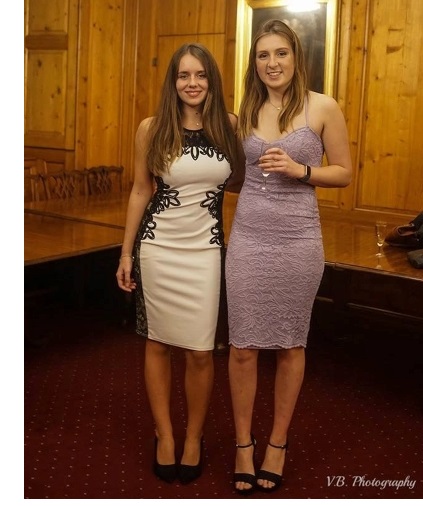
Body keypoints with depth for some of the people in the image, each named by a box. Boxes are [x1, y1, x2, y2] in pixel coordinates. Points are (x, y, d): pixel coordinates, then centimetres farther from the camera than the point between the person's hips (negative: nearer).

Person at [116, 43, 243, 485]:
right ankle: (164, 435, 25)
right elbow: (140, 192, 2)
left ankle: (194, 438, 24)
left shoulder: (229, 125, 1)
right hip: (158, 247, 0)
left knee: (201, 351, 2)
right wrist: (126, 252, 3)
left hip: (205, 249, 1)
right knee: (159, 343, 8)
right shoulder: (152, 128, -3)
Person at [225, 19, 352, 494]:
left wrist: (300, 170, -13)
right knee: (243, 346, 5)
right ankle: (243, 443, 23)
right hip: (248, 237, 3)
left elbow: (344, 173, 1)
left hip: (297, 240, -2)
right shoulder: (246, 111, 8)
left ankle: (277, 443, 27)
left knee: (290, 345, 10)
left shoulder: (323, 107, -3)